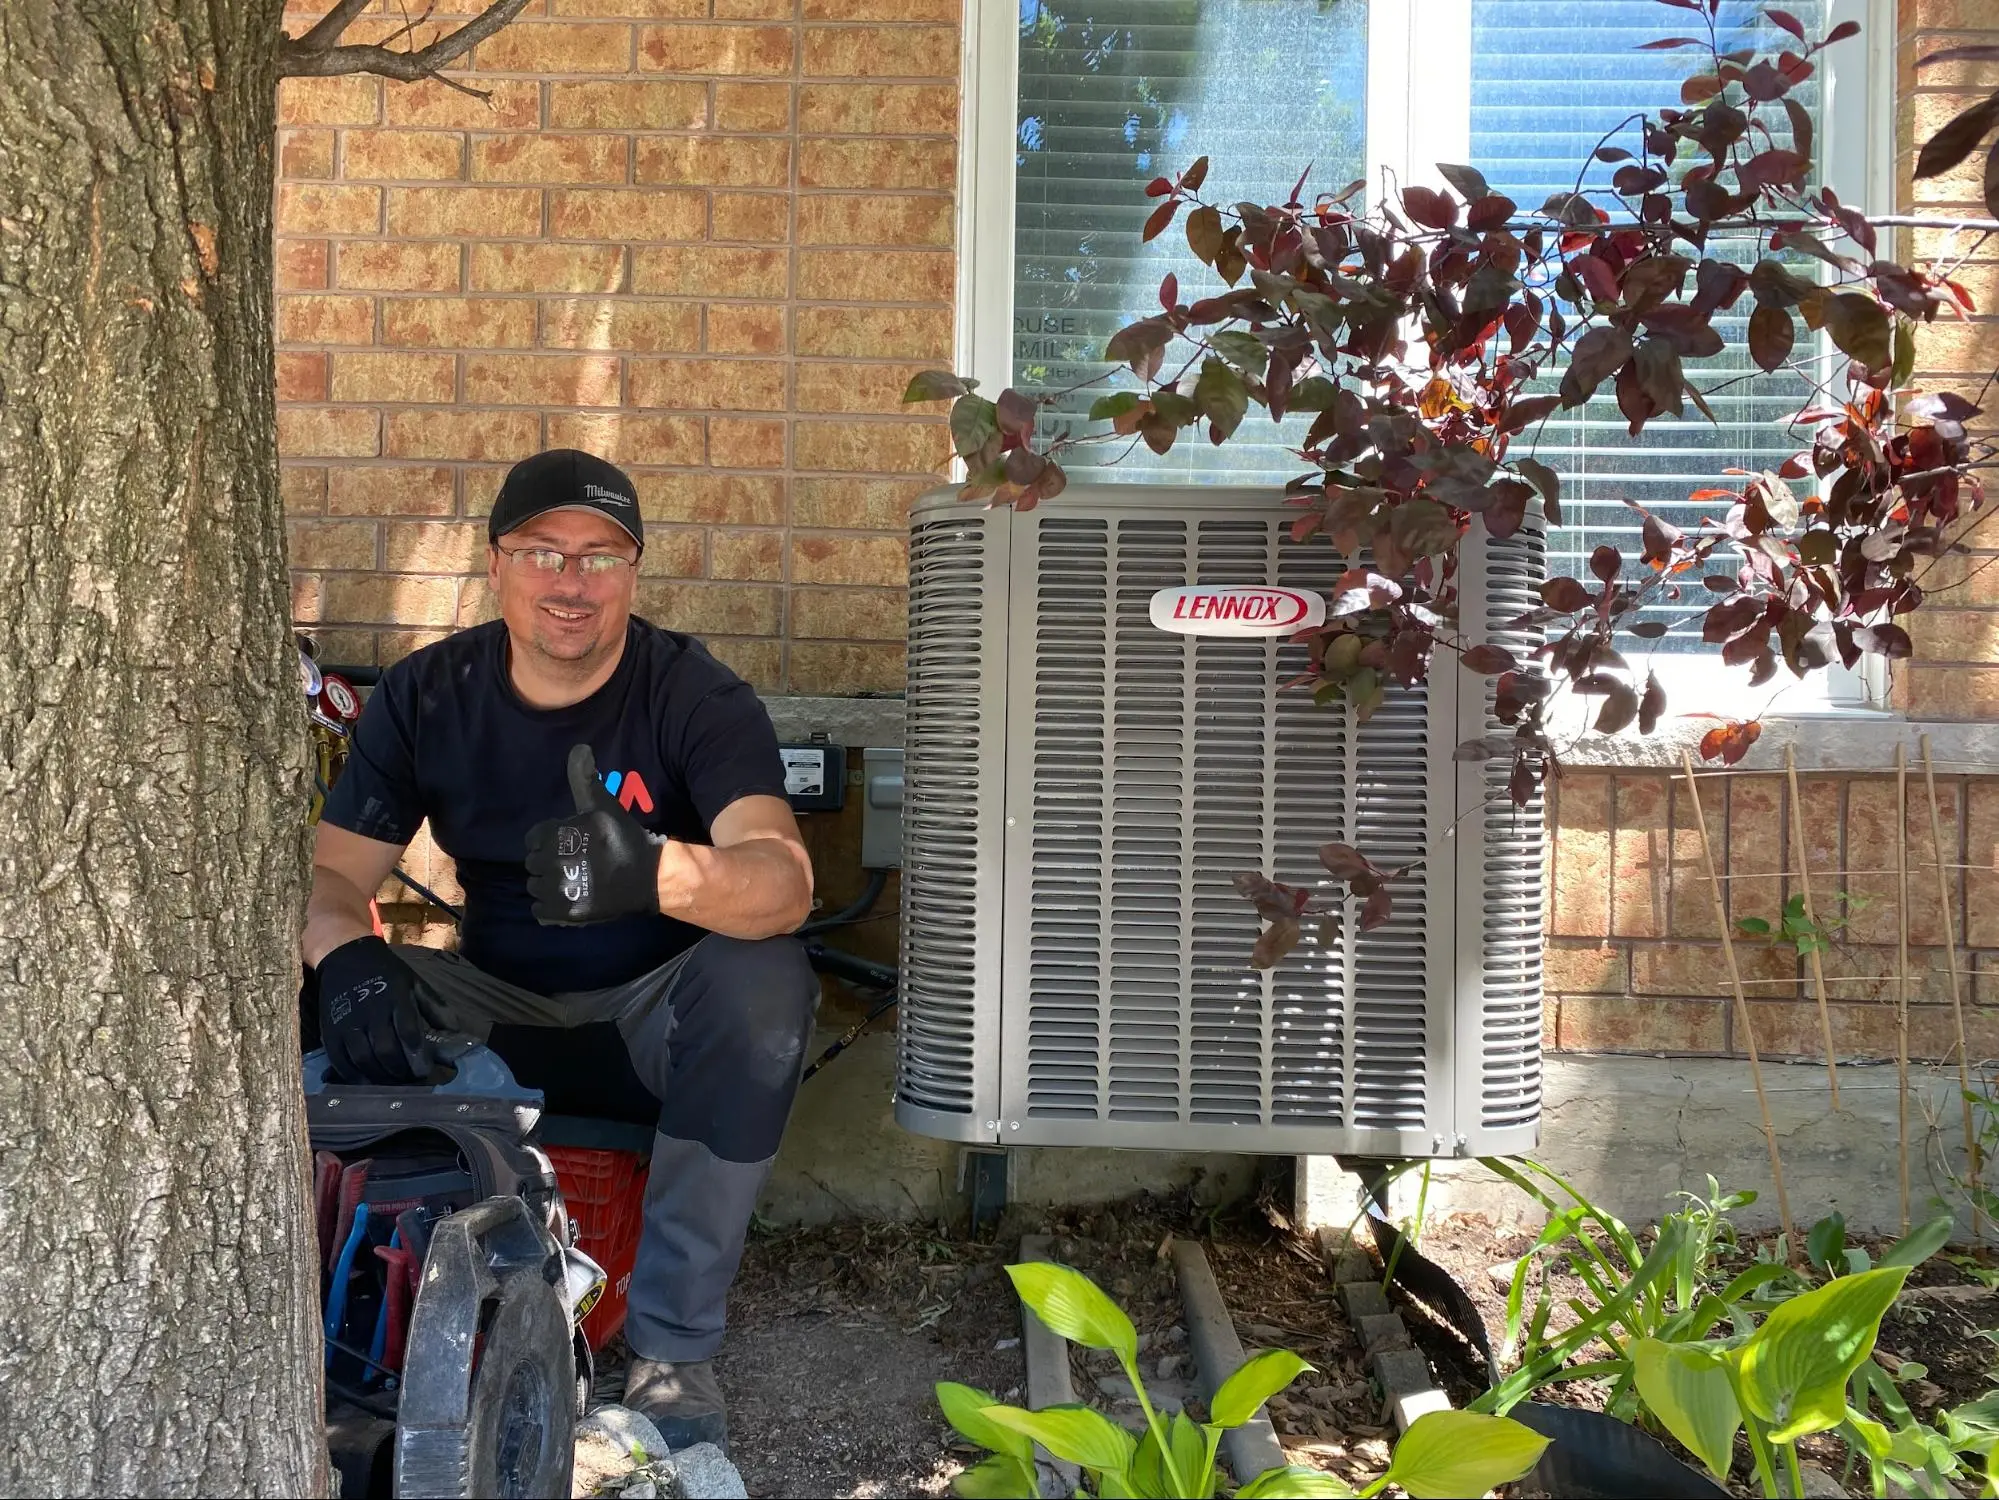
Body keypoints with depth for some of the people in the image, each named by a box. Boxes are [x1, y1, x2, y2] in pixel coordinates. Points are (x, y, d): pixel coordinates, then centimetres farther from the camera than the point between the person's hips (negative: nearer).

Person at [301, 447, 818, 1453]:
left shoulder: (698, 697, -13)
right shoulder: (425, 696, -1)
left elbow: (784, 880, -29)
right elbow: (330, 872, -5)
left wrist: (657, 874, -53)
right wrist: (345, 955, -31)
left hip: (650, 1018, -2)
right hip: (494, 1013, 3)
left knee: (763, 985, -35)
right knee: (314, 996, -23)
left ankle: (672, 1347, -22)